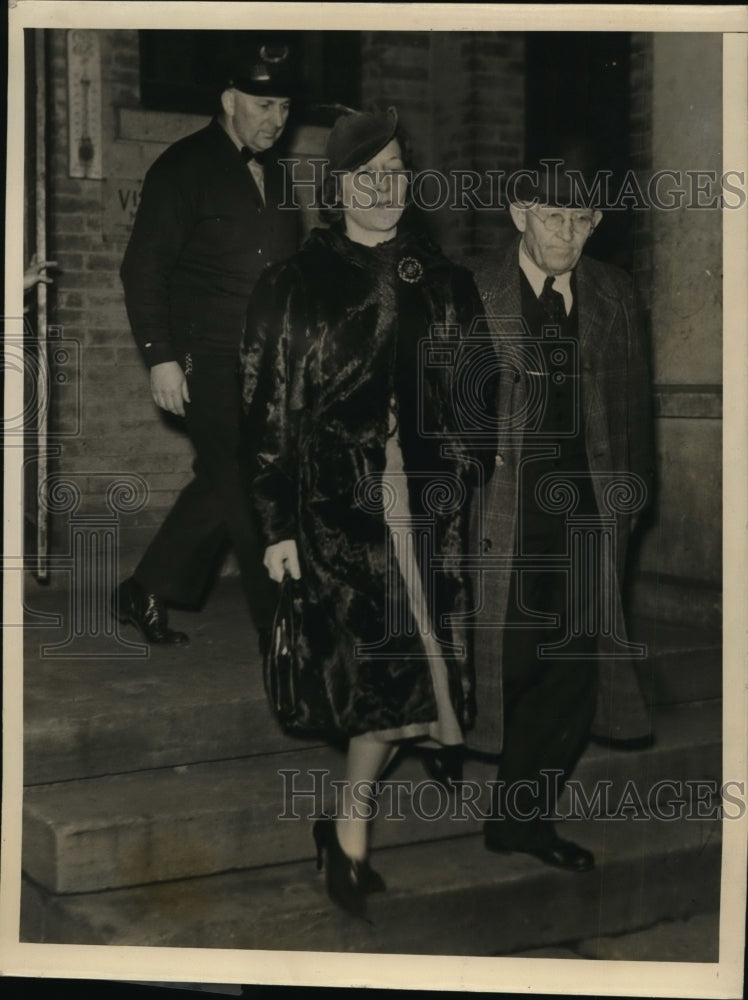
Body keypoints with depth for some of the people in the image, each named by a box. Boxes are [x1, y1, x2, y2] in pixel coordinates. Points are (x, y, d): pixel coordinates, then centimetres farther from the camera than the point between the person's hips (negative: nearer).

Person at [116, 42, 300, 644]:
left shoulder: (275, 174, 16)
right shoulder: (183, 168, -5)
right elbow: (143, 268, -8)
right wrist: (160, 357, -14)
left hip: (265, 364, 7)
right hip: (205, 362, -7)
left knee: (223, 484, 10)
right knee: (245, 487, -8)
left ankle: (147, 594, 24)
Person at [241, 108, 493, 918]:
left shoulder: (444, 281, 10)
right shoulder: (295, 287, 2)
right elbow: (268, 412, 1)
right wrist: (276, 525, -3)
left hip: (432, 505, 3)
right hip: (341, 506, -3)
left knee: (396, 671, -4)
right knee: (390, 664, -9)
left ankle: (347, 829, 16)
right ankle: (350, 836, 11)